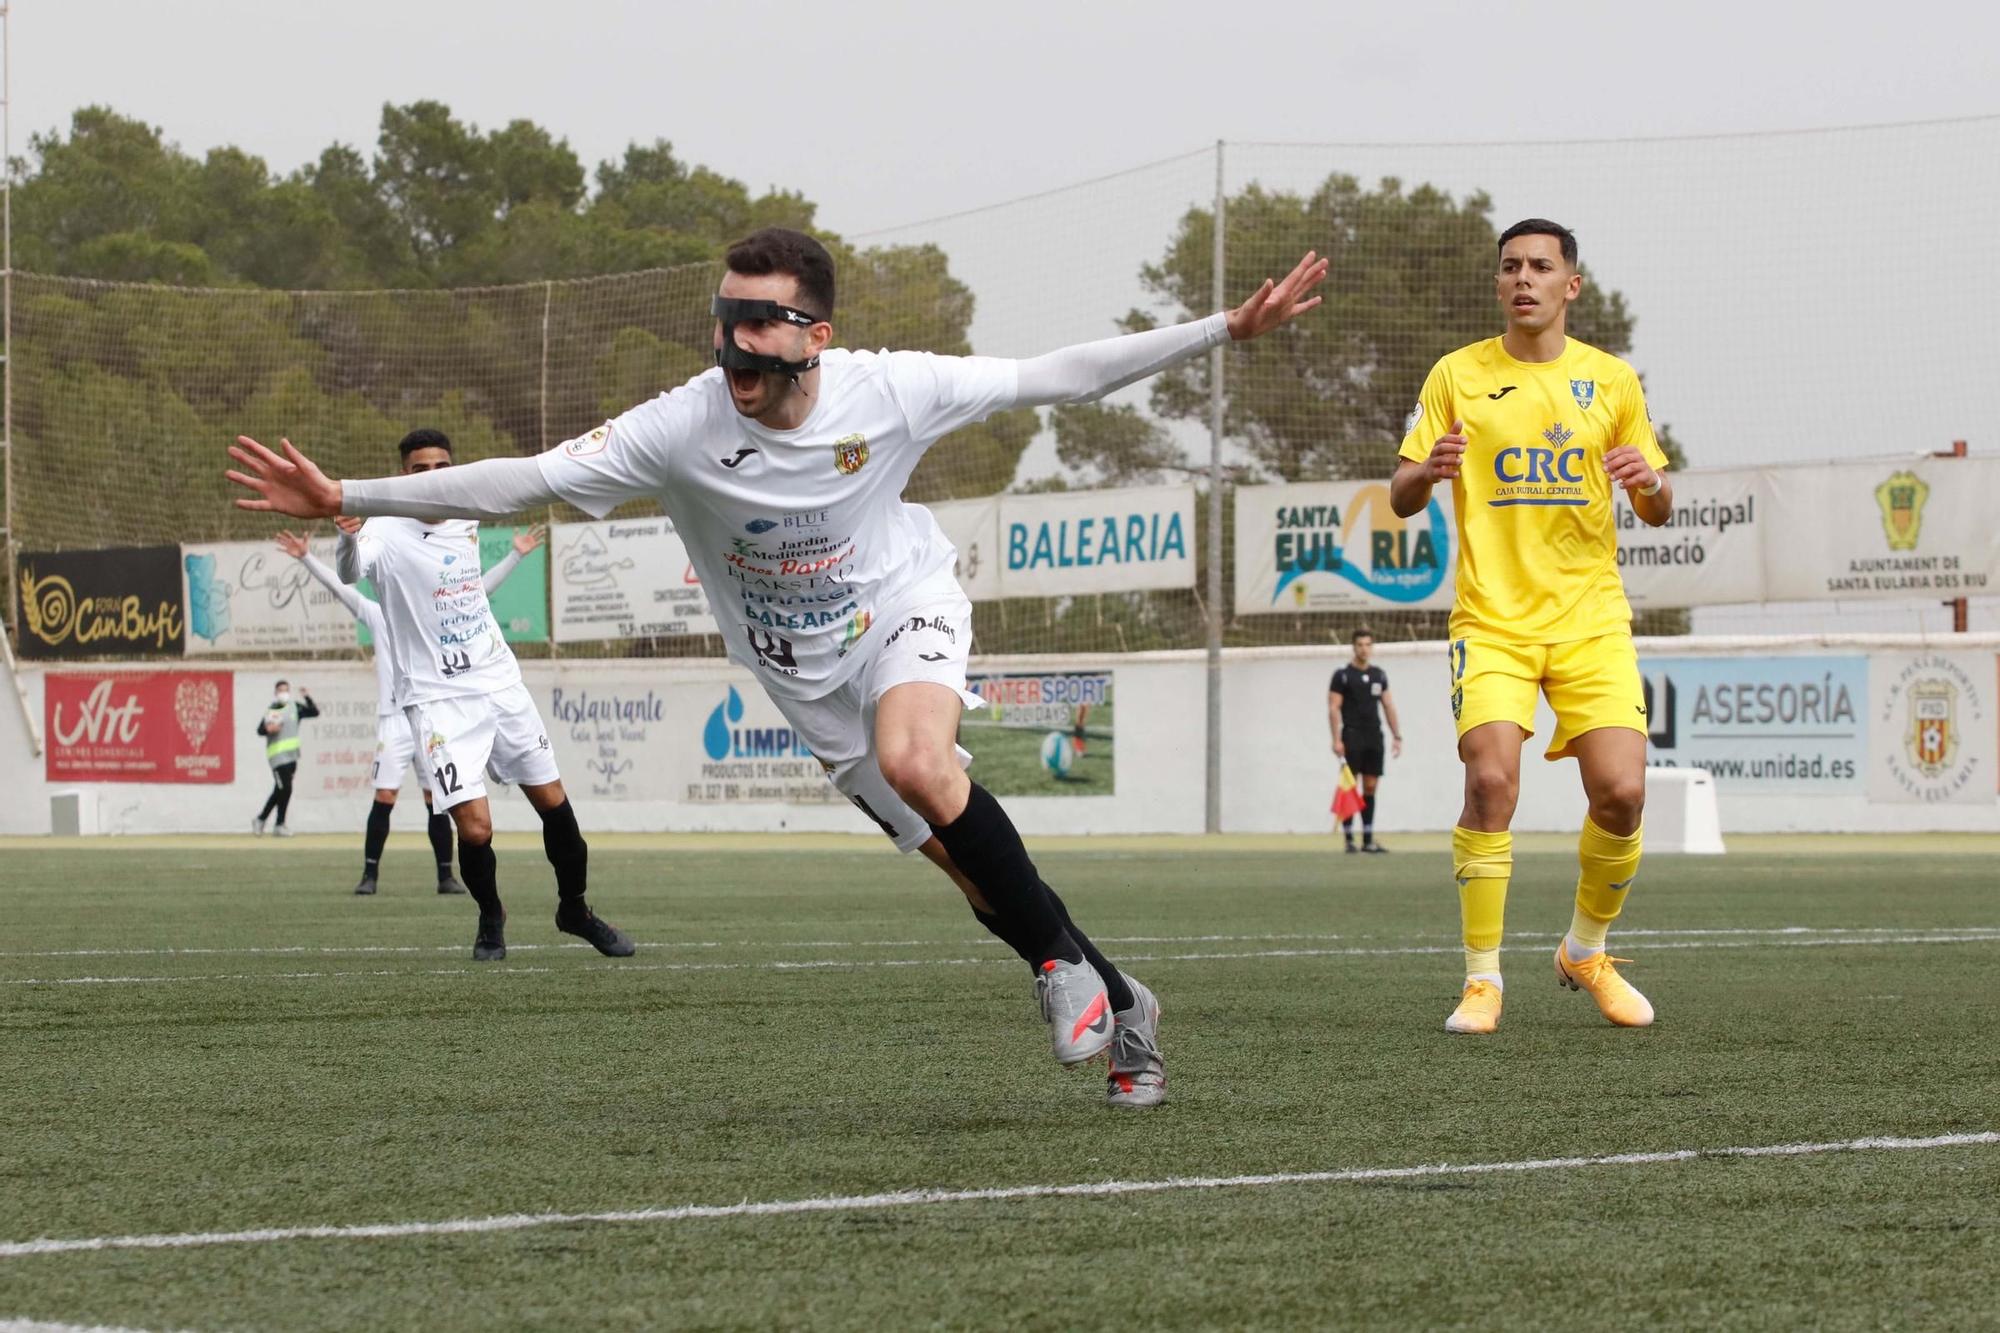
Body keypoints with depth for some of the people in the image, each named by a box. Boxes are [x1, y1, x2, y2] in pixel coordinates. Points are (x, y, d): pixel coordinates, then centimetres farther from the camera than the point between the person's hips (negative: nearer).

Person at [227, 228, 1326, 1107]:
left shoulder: (887, 392, -22)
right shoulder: (682, 429, -23)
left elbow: (1057, 377, -13)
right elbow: (524, 481, -20)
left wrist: (1229, 329, -15)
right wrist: (344, 498, -26)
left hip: (905, 610, -2)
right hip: (811, 682, 2)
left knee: (916, 763, -35)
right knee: (974, 868, -2)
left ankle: (1061, 959, -16)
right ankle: (1119, 1011, 19)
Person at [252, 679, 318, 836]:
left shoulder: (295, 707, 8)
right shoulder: (272, 710, -8)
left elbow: (315, 712, 4)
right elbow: (260, 730, -11)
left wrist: (306, 698, -7)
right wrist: (268, 729, -31)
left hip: (292, 756, 6)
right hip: (278, 756, -6)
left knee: (279, 791, 11)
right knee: (285, 789, -9)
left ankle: (260, 820, 22)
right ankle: (280, 825, 4)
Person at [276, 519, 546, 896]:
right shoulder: (378, 616, 7)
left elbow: (482, 588, 8)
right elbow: (339, 585, 1)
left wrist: (515, 555, 3)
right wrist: (306, 558, -8)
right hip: (395, 720, -2)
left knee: (437, 801, 4)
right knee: (384, 797, -8)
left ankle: (446, 875, 10)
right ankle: (369, 874, -3)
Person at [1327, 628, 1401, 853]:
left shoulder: (1379, 675, 14)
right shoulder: (1342, 676, -2)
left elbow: (1388, 706, 17)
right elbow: (1333, 708, -6)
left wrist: (1397, 735, 9)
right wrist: (1336, 740, -14)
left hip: (1374, 738, 5)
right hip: (1352, 737, -5)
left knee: (1370, 788, 4)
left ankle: (1368, 840, 6)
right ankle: (1348, 839, -3)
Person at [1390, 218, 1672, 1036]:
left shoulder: (1611, 380, 9)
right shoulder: (1458, 376, 5)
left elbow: (1657, 513, 13)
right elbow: (1401, 498, 4)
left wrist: (1650, 484, -11)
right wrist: (1427, 472, -19)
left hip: (1590, 620, 2)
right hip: (1493, 620, -2)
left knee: (1621, 792, -11)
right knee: (1491, 779, -20)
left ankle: (1587, 952, 16)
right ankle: (1482, 979, -9)